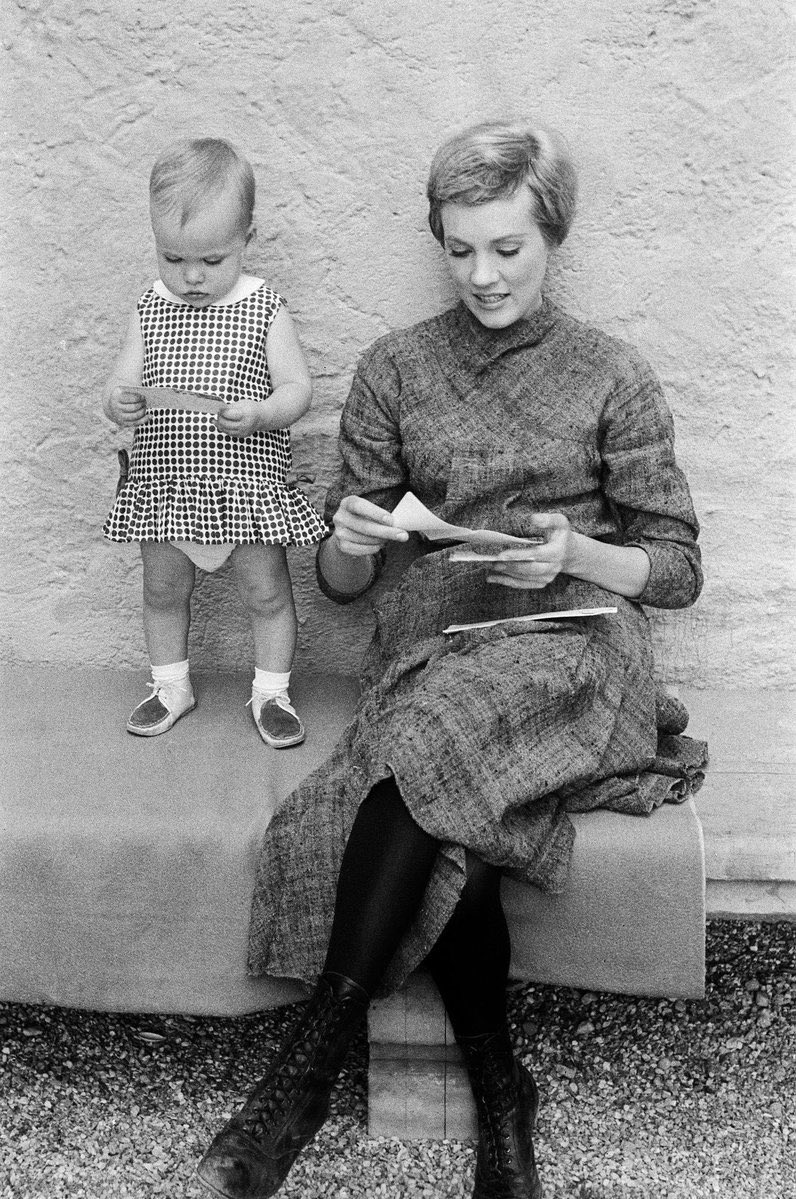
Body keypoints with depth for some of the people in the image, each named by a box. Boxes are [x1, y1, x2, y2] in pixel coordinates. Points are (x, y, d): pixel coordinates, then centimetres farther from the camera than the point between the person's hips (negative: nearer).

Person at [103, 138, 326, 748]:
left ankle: (272, 692, 25)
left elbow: (299, 389, -8)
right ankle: (171, 686, 34)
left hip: (248, 479, -3)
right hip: (164, 483, 3)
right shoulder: (150, 310, 2)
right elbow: (121, 388, 3)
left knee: (267, 590, 7)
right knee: (163, 590, 15)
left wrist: (260, 413, -29)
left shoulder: (264, 308, -7)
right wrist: (118, 403, -21)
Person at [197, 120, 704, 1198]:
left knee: (435, 733, -35)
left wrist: (575, 555, -11)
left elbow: (678, 570, 9)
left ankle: (315, 1054, -23)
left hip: (576, 640, -2)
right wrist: (352, 542, -11)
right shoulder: (395, 370, 14)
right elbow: (339, 583, 14)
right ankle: (499, 1091, -14)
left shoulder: (614, 377, 10)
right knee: (439, 828, -33)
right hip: (434, 636, 2)